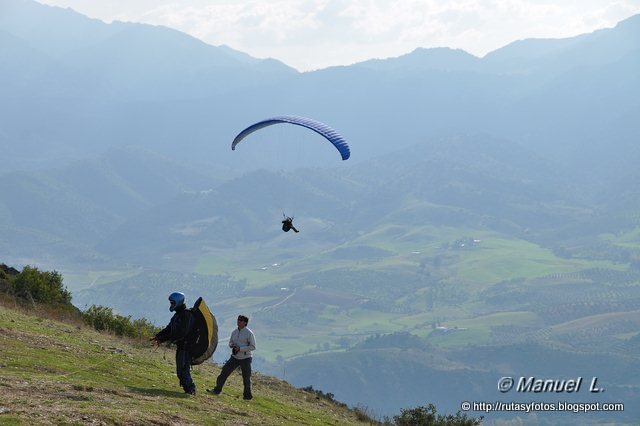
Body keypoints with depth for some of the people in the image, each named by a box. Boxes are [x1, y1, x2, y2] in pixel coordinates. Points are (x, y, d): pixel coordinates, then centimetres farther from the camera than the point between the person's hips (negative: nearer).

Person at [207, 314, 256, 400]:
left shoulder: (249, 333, -11)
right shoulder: (234, 332, 8)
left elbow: (253, 347, -14)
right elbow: (230, 343, 19)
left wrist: (240, 348, -21)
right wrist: (232, 345, -6)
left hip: (245, 358, -5)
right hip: (234, 357, 5)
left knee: (246, 377, 0)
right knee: (225, 371, 0)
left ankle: (247, 395, 13)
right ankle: (217, 390, 7)